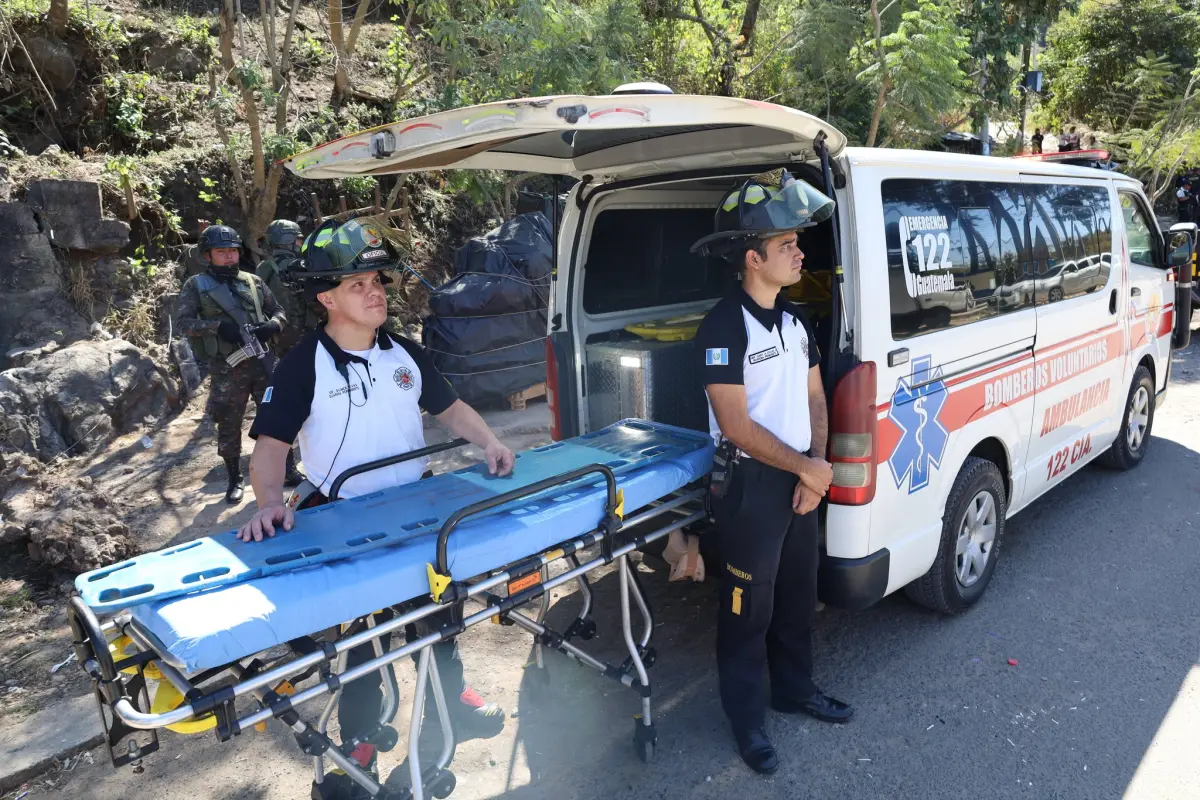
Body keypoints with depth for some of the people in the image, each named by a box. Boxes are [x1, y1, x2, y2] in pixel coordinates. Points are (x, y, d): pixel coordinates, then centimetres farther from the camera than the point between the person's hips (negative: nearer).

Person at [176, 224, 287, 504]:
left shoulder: (253, 281, 9)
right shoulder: (196, 285, 2)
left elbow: (278, 311, 14)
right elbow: (183, 321, -5)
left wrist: (272, 326, -8)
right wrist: (217, 326, -19)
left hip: (262, 361, 2)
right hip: (226, 369, -2)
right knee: (228, 426, 7)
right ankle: (235, 479, 23)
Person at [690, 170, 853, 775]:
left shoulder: (794, 320, 7)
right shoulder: (724, 326, -18)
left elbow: (814, 398, 11)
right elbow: (735, 424, -21)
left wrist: (817, 468, -2)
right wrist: (805, 467, -14)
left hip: (801, 480, 8)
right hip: (752, 485, -8)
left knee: (798, 596, 21)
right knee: (749, 608, 7)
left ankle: (794, 689, 42)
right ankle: (746, 721, 25)